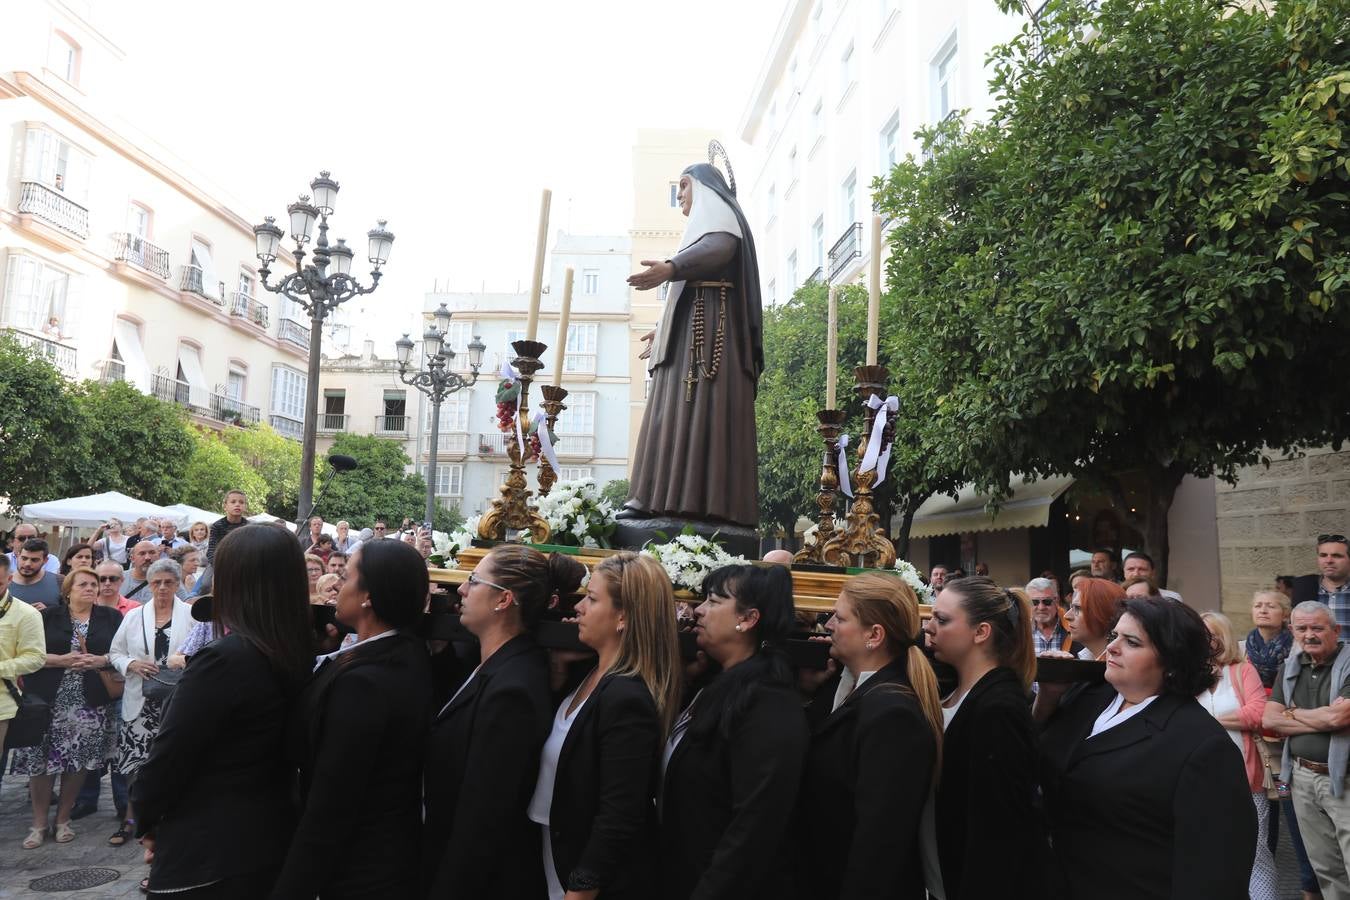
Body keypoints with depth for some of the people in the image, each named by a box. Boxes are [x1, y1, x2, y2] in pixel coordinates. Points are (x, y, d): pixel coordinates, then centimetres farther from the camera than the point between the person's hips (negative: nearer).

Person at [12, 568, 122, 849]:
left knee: (77, 762, 4)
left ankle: (63, 819, 20)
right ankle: (39, 823, 15)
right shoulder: (49, 615, 4)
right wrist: (62, 660, -15)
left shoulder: (111, 618, 7)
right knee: (41, 761, 0)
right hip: (48, 700, -1)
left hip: (90, 703, 1)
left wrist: (100, 660, -14)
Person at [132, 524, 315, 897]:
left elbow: (168, 756, -16)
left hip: (206, 855, -6)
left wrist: (146, 821, 1)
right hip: (274, 841, 6)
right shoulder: (300, 656, -3)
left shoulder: (225, 659, -25)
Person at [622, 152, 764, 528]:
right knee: (675, 411, -1)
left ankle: (703, 501, -26)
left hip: (709, 326, -10)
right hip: (688, 330, 10)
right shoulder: (705, 223, 32)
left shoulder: (718, 214, 3)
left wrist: (670, 267, -40)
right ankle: (661, 498, -6)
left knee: (701, 409, -19)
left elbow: (718, 248, -22)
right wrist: (665, 329, 42)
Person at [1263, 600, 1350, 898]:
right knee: (1325, 870, 14)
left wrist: (1294, 713, -4)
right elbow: (1269, 719, 2)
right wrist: (1323, 720, -10)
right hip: (1302, 776, 5)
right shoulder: (1291, 666, 9)